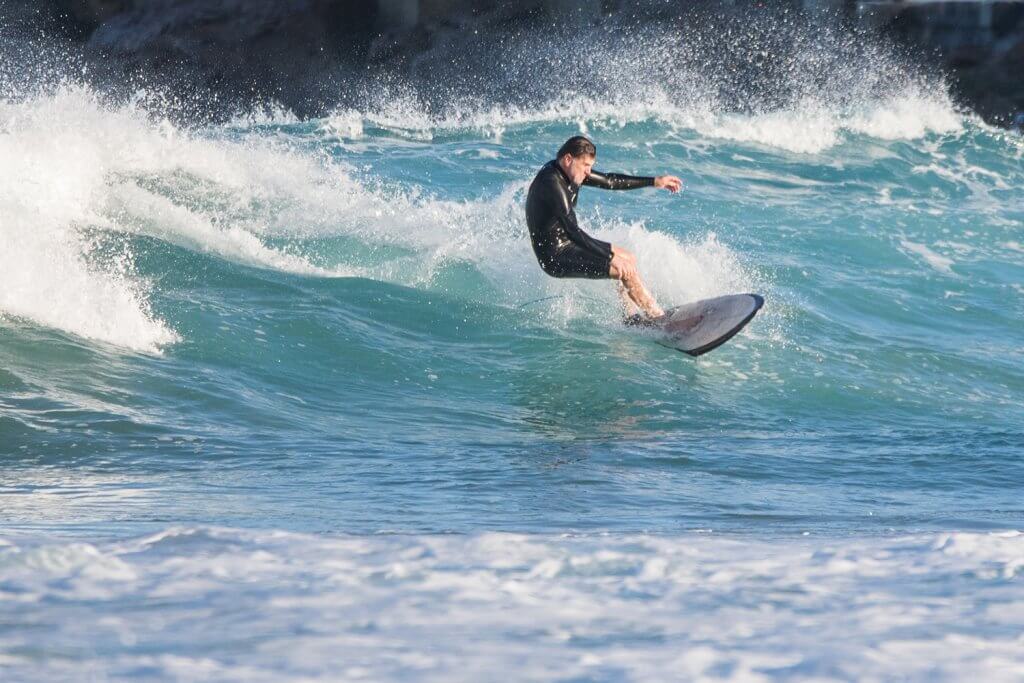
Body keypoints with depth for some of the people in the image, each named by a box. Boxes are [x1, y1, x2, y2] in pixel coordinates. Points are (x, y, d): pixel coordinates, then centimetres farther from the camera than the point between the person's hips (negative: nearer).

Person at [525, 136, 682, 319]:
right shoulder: (551, 183, -26)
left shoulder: (566, 172, 4)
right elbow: (573, 231, -29)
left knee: (629, 259, 16)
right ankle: (659, 318, -3)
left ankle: (630, 318, 20)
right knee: (626, 270, -13)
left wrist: (655, 182, 16)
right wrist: (610, 258, -28)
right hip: (556, 257, -11)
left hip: (567, 244, 11)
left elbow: (610, 182, 15)